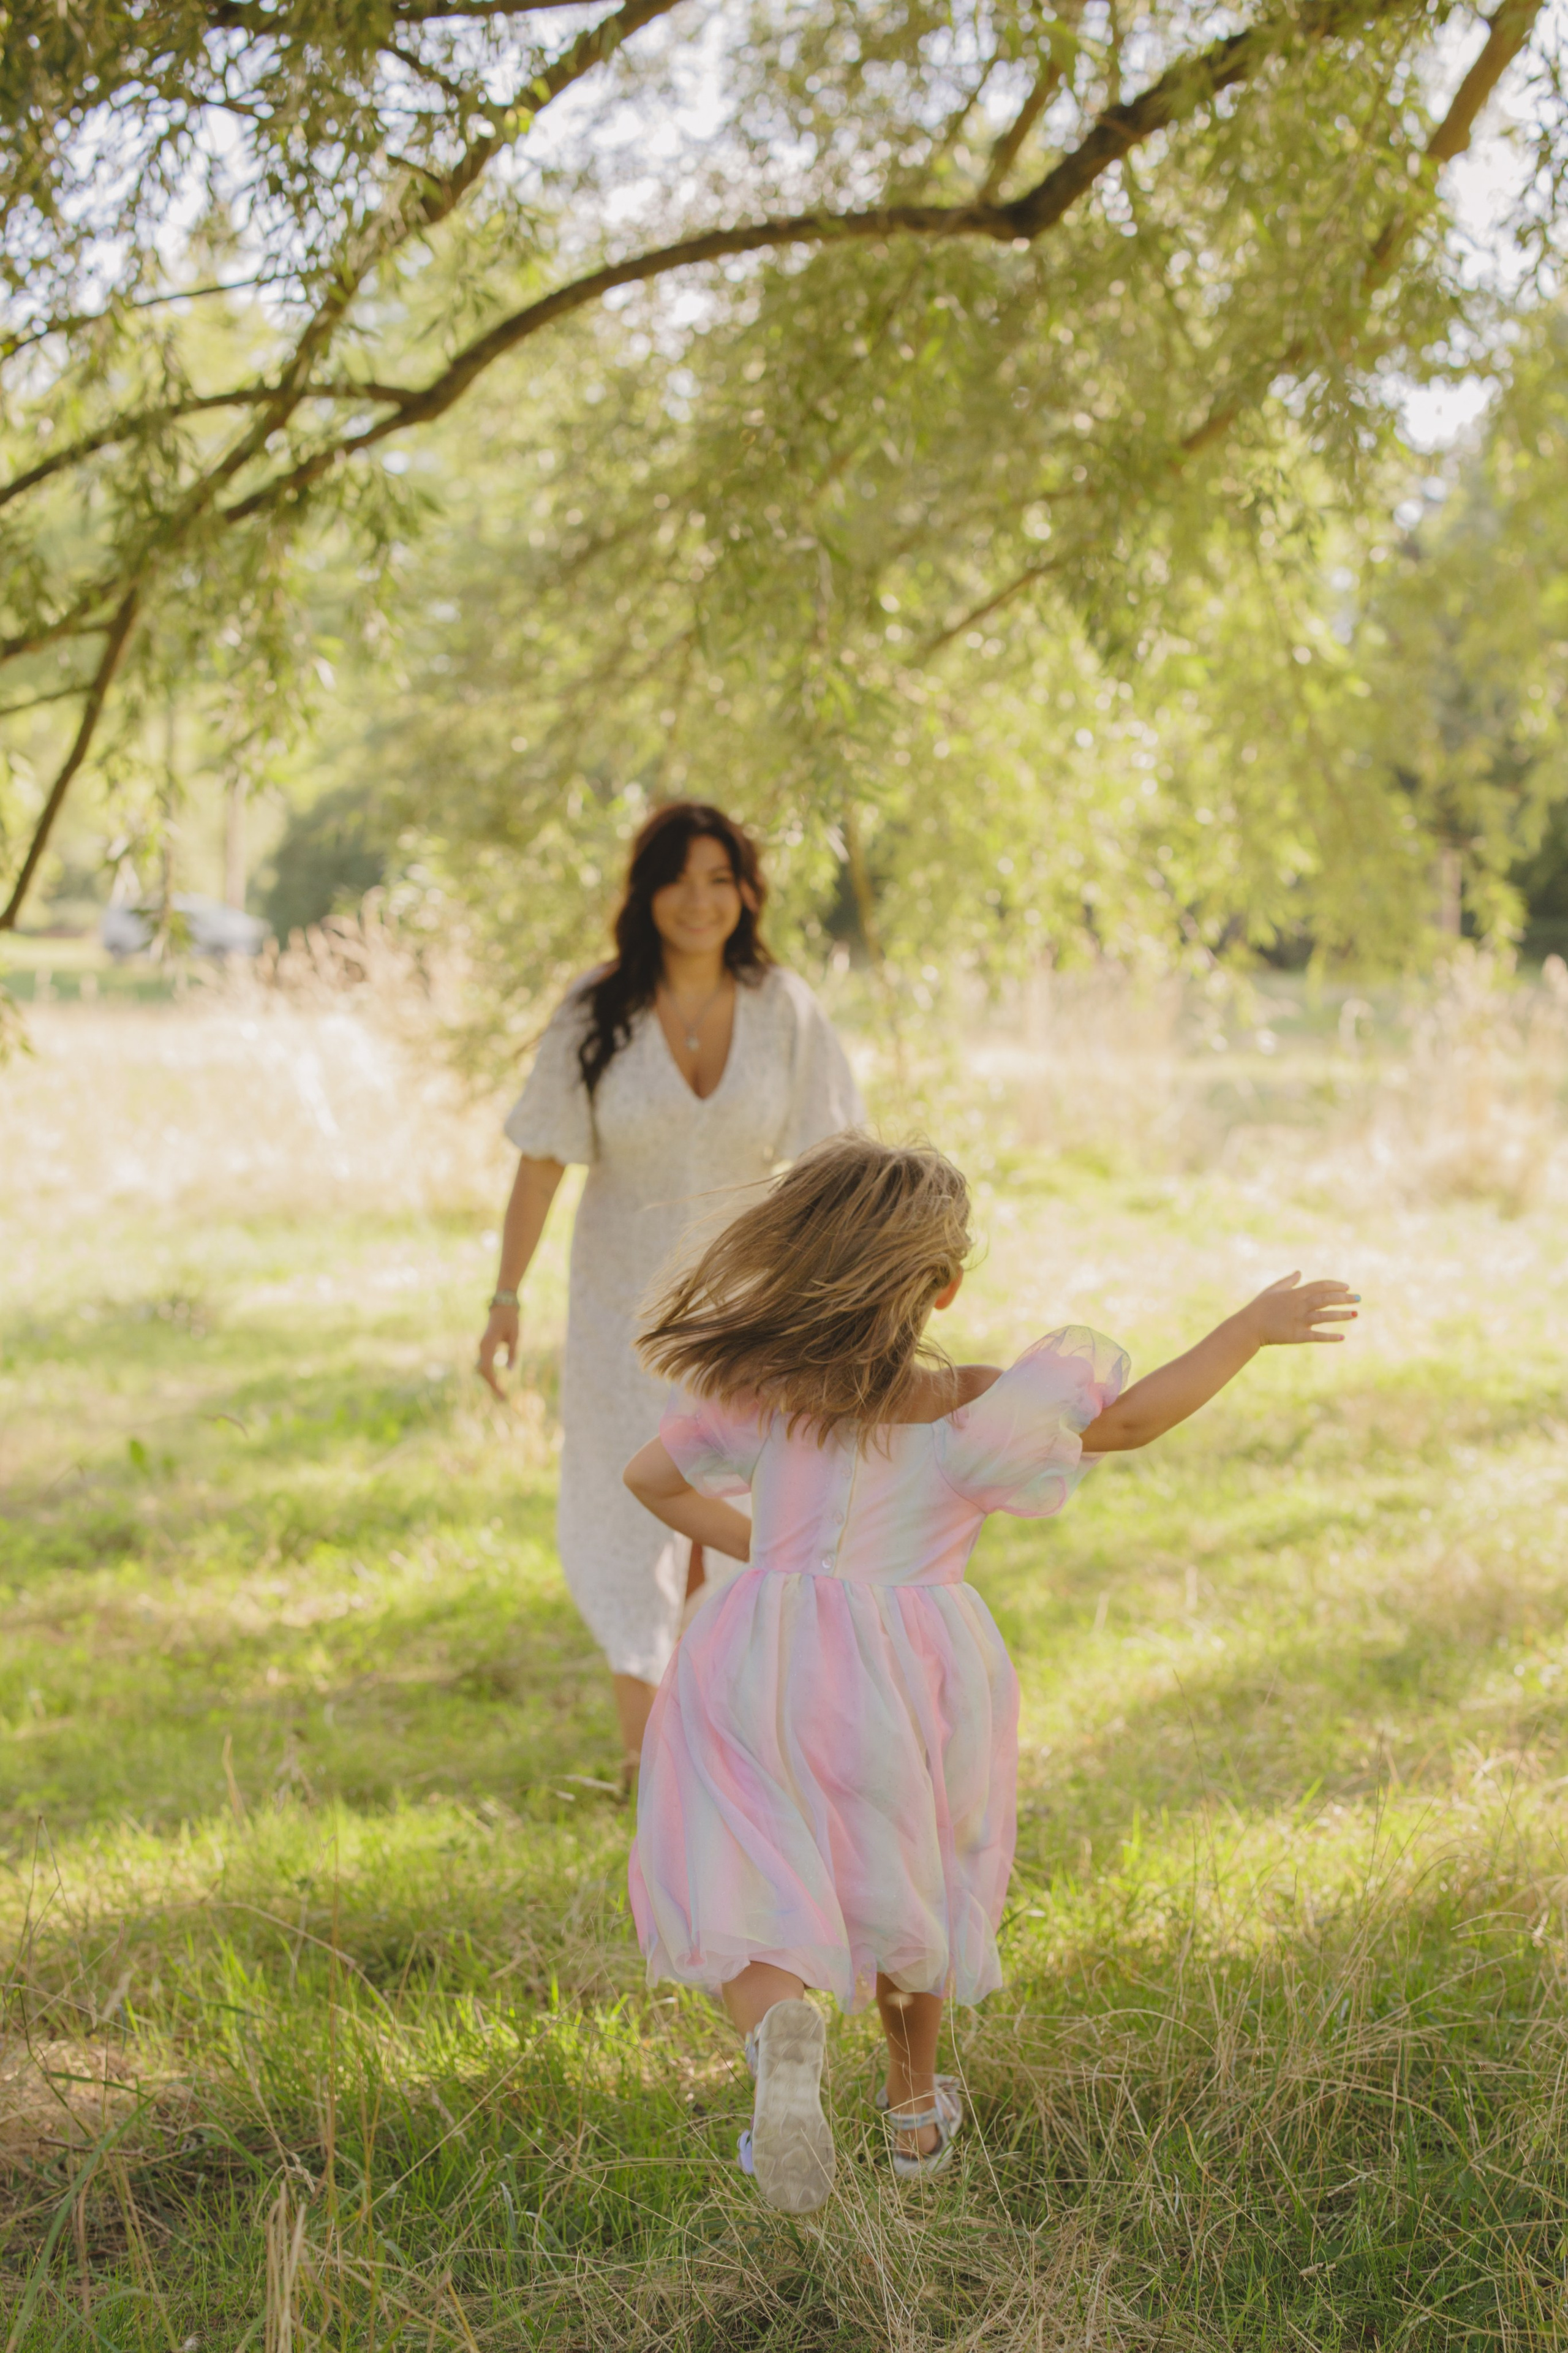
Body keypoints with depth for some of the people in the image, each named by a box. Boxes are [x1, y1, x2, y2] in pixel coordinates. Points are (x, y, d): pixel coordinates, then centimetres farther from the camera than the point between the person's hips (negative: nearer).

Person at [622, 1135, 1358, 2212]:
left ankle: (780, 2025, -30)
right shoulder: (968, 1408, -12)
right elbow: (1132, 1418, -11)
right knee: (904, 1881, 23)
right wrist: (1251, 1329, -3)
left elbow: (652, 1478, 9)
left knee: (742, 1898, 3)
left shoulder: (762, 1389, -2)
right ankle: (916, 2106, 37)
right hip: (906, 1675, 0)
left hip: (766, 1667, 1)